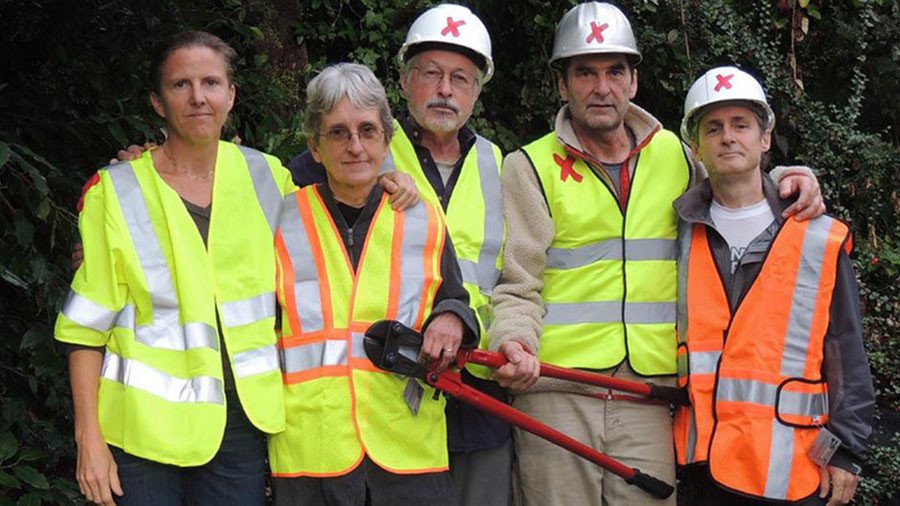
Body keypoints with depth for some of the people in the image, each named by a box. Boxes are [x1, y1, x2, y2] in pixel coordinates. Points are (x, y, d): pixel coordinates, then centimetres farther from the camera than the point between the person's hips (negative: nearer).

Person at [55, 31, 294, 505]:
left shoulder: (266, 177, 5)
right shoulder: (115, 191, -3)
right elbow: (87, 326, -3)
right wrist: (88, 435, -7)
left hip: (241, 423, 2)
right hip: (144, 426, -2)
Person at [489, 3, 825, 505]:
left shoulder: (673, 154, 15)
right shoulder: (531, 168, 5)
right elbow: (515, 285, 0)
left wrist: (786, 182, 13)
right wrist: (516, 342, -20)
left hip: (647, 402, 3)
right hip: (554, 395, -2)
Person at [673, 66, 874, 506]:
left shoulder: (821, 238, 5)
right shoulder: (679, 235, 10)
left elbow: (848, 359, 5)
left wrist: (846, 450, 0)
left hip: (794, 466, -2)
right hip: (705, 463, 2)